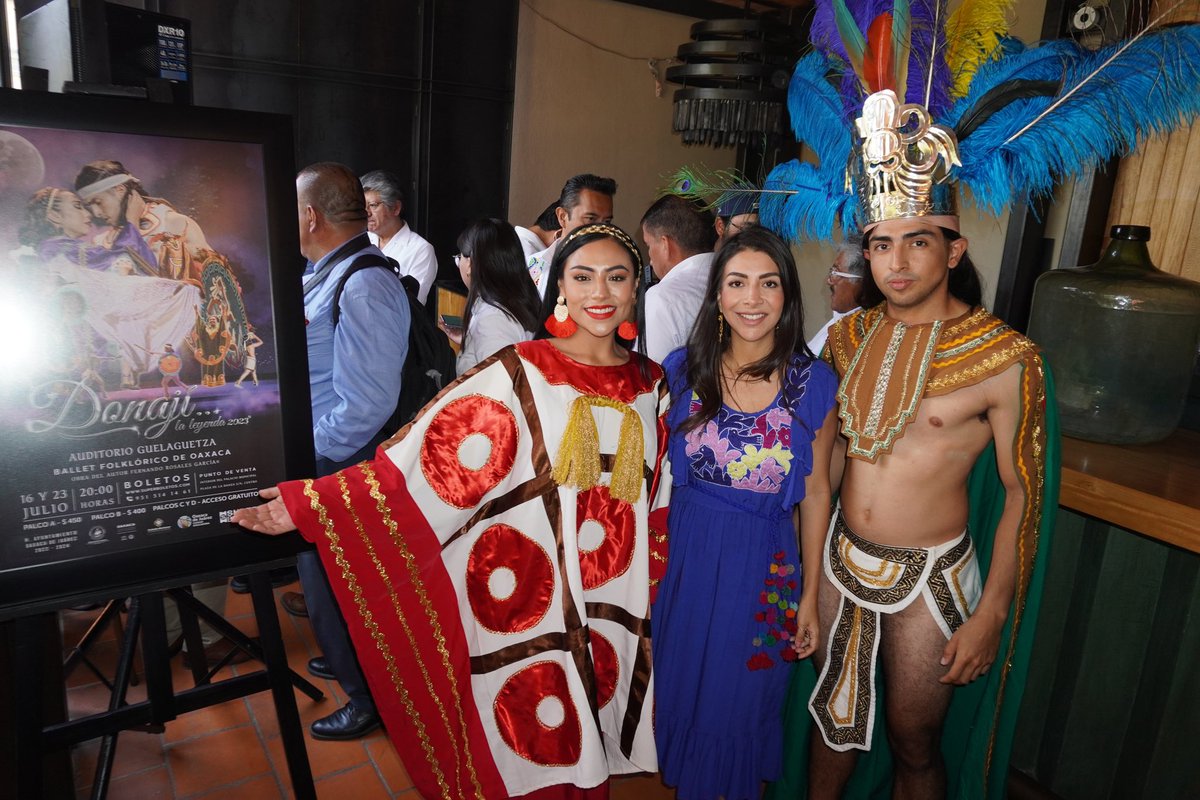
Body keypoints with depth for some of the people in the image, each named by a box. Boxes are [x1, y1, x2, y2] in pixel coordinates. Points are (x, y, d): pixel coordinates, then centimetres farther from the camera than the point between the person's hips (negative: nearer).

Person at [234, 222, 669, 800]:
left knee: (586, 746, 20)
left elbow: (657, 501, 10)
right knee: (527, 746, 12)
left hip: (615, 608, 4)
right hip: (531, 605, -3)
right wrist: (308, 504, -24)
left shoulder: (650, 384, 2)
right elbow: (427, 456, -18)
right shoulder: (518, 373, -11)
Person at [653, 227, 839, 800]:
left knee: (740, 702, 16)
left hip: (765, 568, -1)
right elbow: (657, 469, 2)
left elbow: (815, 493, -4)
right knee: (679, 686, 20)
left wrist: (810, 598, -1)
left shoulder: (814, 384, -10)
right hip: (686, 554, 2)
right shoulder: (683, 369, -6)